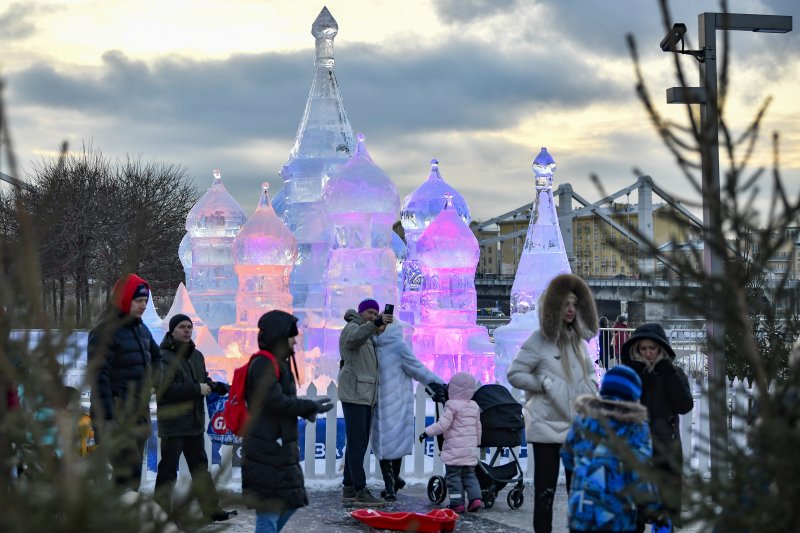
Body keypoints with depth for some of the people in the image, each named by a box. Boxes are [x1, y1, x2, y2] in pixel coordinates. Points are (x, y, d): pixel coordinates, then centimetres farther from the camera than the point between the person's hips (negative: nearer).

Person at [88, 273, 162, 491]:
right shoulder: (104, 332, -12)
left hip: (140, 414, 9)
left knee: (134, 472, 13)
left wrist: (152, 383, 17)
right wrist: (108, 419, -22)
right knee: (124, 472, -13)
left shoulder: (141, 329, 14)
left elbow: (155, 357, 34)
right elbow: (99, 377, -18)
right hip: (116, 417, -9)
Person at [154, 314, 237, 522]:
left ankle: (212, 510, 26)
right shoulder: (164, 357, -14)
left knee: (200, 467, 17)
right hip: (172, 424, -8)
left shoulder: (196, 355, 12)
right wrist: (197, 389, -23)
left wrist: (216, 387, 1)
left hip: (195, 423, 8)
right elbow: (165, 388, -25)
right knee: (168, 471, -3)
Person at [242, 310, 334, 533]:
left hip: (281, 448, 10)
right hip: (266, 450, -10)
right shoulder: (263, 365, -15)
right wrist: (311, 406, -13)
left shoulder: (278, 363, 16)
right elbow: (276, 402, -22)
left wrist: (306, 410, 2)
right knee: (269, 507, -5)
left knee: (290, 502, 17)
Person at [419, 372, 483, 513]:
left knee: (453, 475, 0)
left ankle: (457, 503, -2)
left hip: (455, 449, -7)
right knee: (469, 474, 15)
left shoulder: (452, 406, -11)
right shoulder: (474, 406, 12)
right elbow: (478, 427, 19)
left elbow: (442, 425, -17)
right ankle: (475, 498, 1)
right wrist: (477, 442, 31)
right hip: (471, 448, 7)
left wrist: (427, 432, -10)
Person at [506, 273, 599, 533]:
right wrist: (545, 383, -15)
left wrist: (592, 387, 5)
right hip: (548, 425, -6)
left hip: (579, 424, 6)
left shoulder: (578, 339, 12)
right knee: (545, 489, -2)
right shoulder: (539, 340, -8)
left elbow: (589, 371, 25)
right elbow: (514, 374, -8)